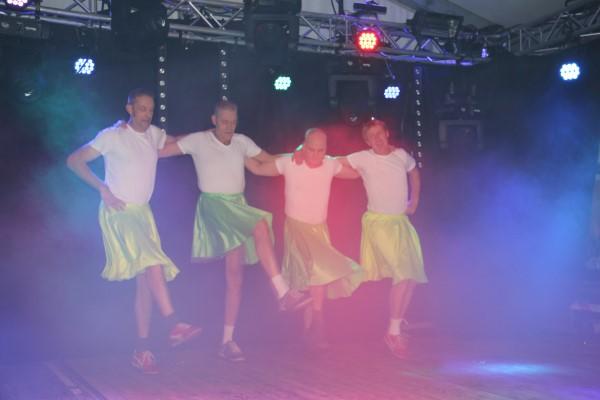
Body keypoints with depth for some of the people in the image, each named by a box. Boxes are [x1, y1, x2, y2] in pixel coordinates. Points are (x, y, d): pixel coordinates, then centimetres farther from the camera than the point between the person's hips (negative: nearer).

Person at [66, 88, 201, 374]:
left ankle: (142, 350, 7)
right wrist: (103, 188, -13)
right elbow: (74, 160, -6)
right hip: (118, 213, -6)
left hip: (143, 213, 6)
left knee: (145, 280, 3)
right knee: (152, 263, -26)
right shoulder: (112, 137, -8)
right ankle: (174, 326, -27)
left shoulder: (154, 135, 9)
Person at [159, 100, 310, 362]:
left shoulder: (242, 142, 10)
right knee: (261, 225, -31)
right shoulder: (198, 141, -1)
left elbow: (271, 162, 12)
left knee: (235, 276, 1)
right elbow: (158, 151, -2)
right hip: (213, 206, -5)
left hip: (238, 207, 5)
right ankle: (284, 293, -31)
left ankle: (228, 340, 7)